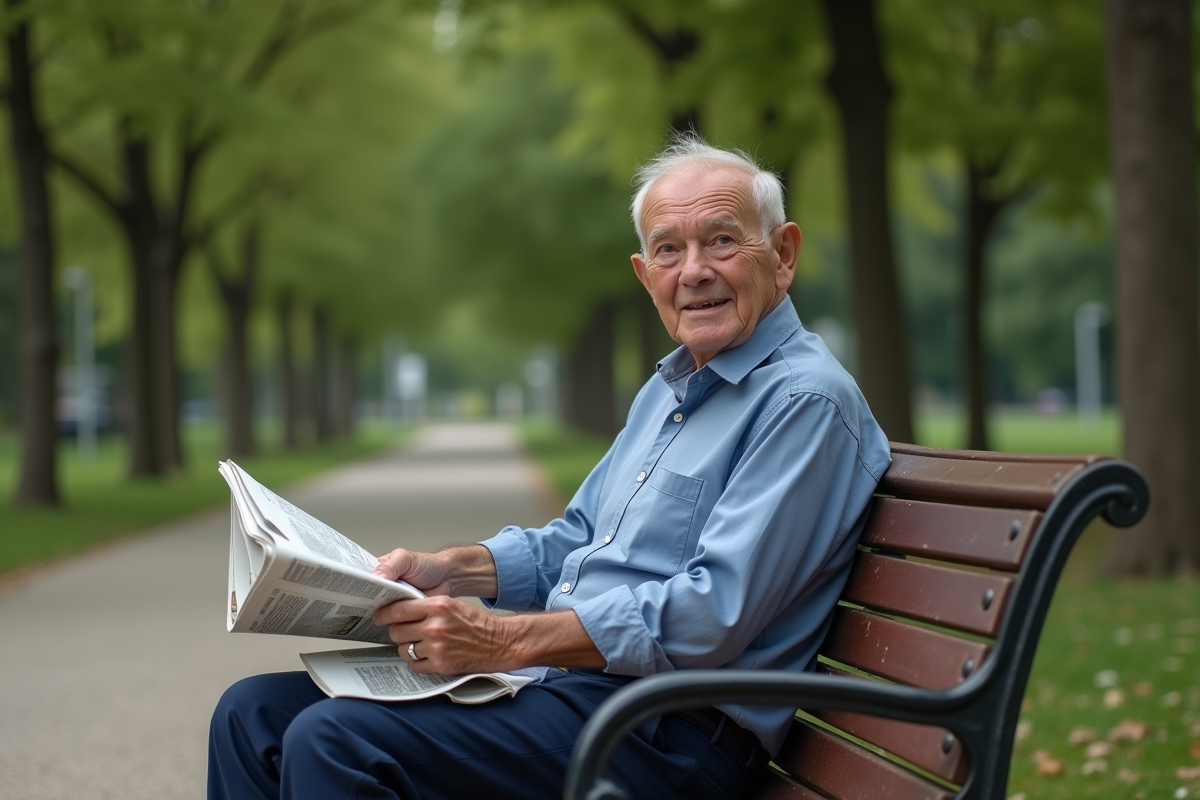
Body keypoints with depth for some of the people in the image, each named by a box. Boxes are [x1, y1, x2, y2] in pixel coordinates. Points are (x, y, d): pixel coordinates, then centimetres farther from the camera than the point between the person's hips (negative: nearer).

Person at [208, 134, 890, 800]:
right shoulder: (669, 389, 21)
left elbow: (713, 617, -20)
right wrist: (452, 569, 7)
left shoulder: (807, 400, -11)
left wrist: (505, 641, -20)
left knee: (333, 740, -25)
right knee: (253, 712, 0)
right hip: (552, 676, 9)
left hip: (666, 731, -9)